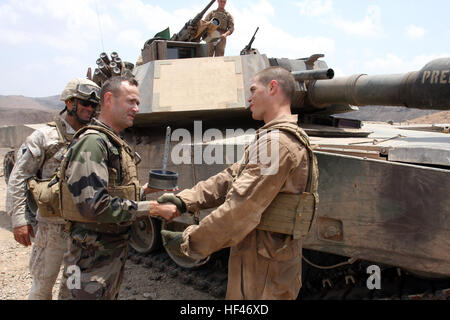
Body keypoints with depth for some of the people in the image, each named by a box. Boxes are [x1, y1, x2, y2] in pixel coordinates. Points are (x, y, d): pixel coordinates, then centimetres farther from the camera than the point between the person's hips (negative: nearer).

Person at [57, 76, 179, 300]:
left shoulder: (116, 144, 11)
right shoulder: (92, 142, -19)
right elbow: (94, 206, -29)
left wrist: (143, 190, 3)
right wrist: (153, 208, -25)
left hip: (115, 252, 10)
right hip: (93, 258, -9)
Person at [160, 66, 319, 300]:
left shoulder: (276, 142, -22)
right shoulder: (288, 136, 14)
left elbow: (240, 210, -26)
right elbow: (232, 177, 8)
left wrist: (189, 241, -17)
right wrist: (185, 200, -1)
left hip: (263, 271, -9)